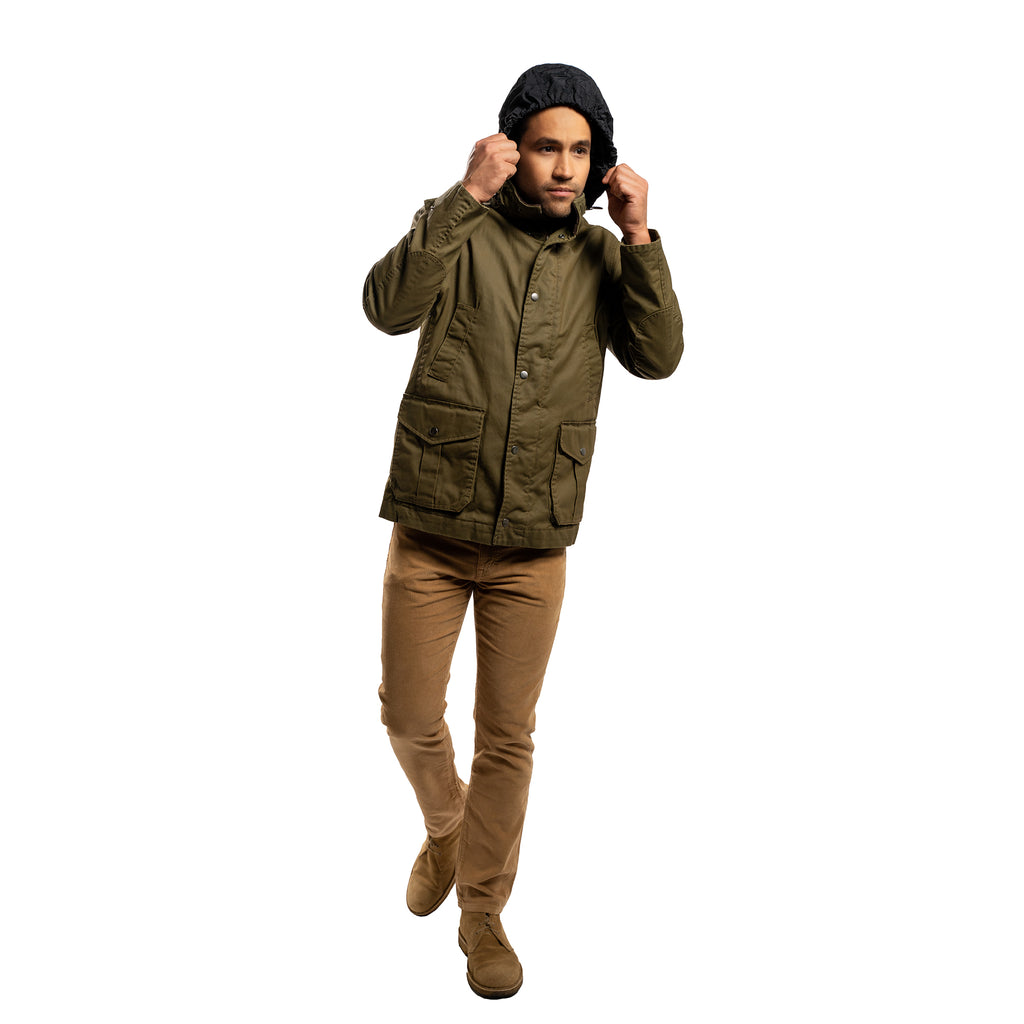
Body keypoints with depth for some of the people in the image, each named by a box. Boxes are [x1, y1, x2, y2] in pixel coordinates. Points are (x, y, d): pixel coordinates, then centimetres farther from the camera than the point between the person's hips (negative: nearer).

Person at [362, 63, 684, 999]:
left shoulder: (602, 257, 6)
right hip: (429, 532, -1)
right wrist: (465, 196, -23)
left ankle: (483, 913, 28)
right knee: (410, 718, 9)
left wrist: (640, 237, -13)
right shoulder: (460, 230, -2)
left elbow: (659, 358, -7)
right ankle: (446, 826, 41)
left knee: (508, 738, 9)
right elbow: (389, 306, -20)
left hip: (534, 544, 1)